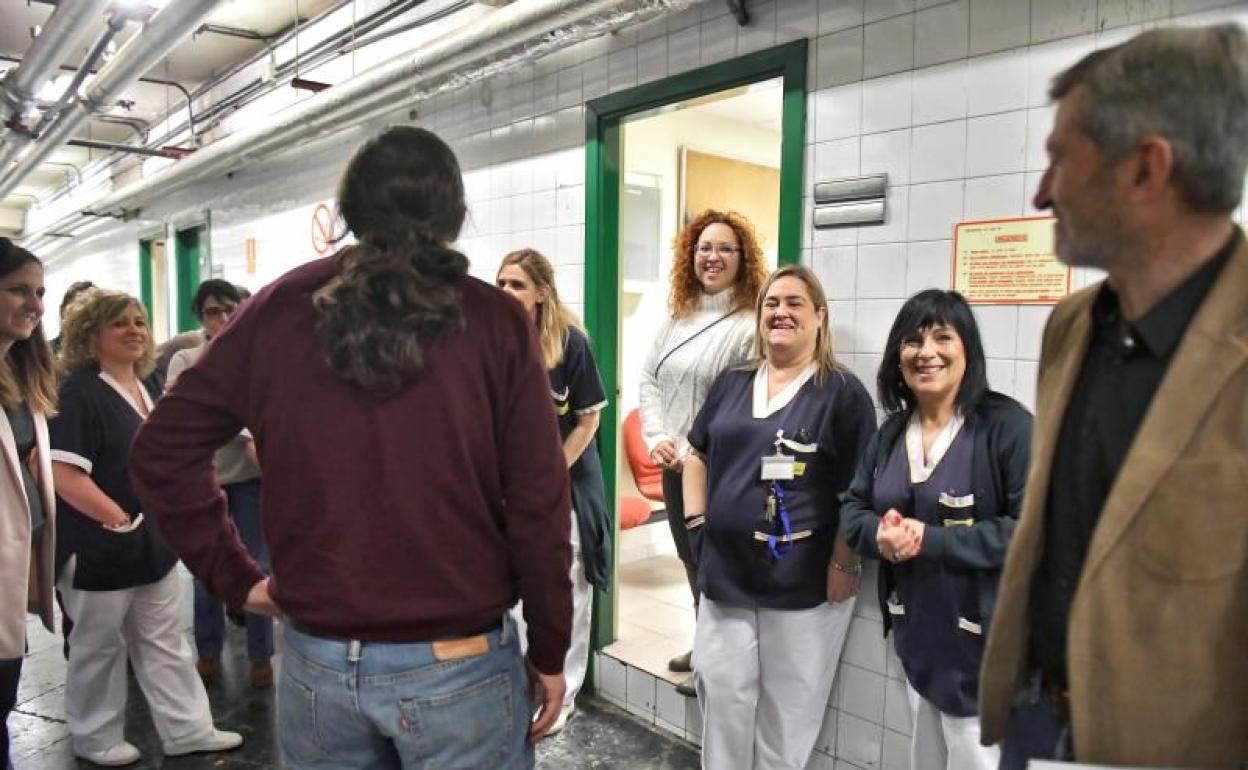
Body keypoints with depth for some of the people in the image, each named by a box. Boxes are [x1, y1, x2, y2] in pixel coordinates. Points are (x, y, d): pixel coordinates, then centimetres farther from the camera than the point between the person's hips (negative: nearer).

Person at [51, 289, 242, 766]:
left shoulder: (146, 387, 9)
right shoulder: (79, 391, -17)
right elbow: (65, 476, -24)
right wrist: (120, 519, -20)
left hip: (154, 541, 8)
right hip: (101, 547, -8)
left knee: (165, 641, 14)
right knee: (99, 646, 11)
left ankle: (187, 730, 25)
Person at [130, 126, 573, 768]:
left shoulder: (277, 310, -2)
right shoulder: (495, 320, -10)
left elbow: (162, 449, 1)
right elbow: (538, 502, -11)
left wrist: (232, 577, 7)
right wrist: (549, 650, 0)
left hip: (317, 661, 3)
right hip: (460, 665, -2)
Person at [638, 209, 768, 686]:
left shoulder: (750, 324, -13)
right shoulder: (678, 316, 9)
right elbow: (650, 379, 10)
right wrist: (656, 438, -3)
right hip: (674, 466, 7)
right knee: (690, 560, 20)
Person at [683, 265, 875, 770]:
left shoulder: (842, 391, -6)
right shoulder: (731, 383, 9)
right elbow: (698, 455, 17)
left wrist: (844, 564, -13)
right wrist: (696, 523, 7)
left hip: (803, 581, -4)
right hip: (725, 574, 4)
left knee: (788, 708, 11)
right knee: (722, 695, 13)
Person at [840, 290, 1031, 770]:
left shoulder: (1006, 425, -15)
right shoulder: (892, 431, 7)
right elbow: (853, 508, 10)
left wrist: (930, 539, -24)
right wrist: (880, 532, -13)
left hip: (984, 642, -6)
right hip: (916, 638, 7)